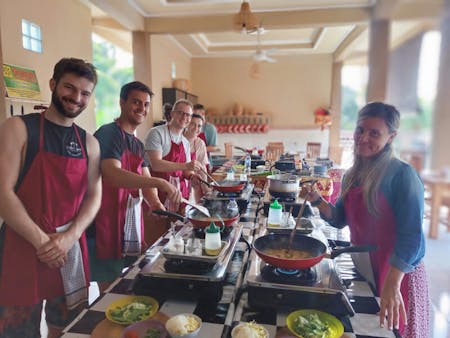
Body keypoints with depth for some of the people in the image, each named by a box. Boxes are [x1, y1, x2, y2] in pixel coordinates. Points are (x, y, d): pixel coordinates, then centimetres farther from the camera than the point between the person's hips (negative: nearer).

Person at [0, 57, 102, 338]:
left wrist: (70, 236, -12)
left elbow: (94, 195, 3)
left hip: (72, 251, 4)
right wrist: (42, 241, -17)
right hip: (23, 249, -4)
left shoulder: (89, 143, 6)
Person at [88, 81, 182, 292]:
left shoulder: (138, 144, 14)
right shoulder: (107, 134, -12)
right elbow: (112, 175, -28)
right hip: (105, 226, -8)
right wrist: (160, 183, -38)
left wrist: (155, 202, -13)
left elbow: (145, 179, 8)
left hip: (130, 228, 8)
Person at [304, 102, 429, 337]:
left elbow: (412, 236, -22)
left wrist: (392, 284, -29)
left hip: (397, 273, -6)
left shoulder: (402, 174, -18)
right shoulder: (352, 176, 1)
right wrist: (317, 201, -10)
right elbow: (340, 220, 8)